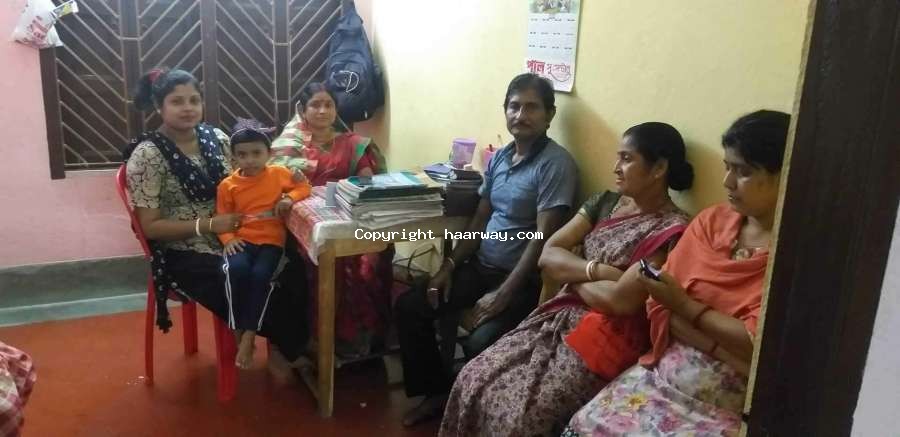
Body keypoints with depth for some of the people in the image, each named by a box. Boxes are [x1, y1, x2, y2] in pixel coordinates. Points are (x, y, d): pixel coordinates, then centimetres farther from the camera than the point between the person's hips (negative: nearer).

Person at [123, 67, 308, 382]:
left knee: (292, 275, -22)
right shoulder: (147, 155, -9)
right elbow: (150, 227, -10)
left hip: (232, 239, 5)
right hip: (185, 255, -5)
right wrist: (208, 225, -21)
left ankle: (282, 348, 0)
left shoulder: (215, 138, 7)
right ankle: (285, 348, 4)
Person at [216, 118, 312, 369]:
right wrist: (228, 239, -12)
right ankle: (237, 333, -16)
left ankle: (249, 336, -18)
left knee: (261, 275, -31)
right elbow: (222, 219, 8)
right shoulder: (227, 185, 5)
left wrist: (290, 198, -7)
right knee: (237, 269, -33)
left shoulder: (279, 174, 5)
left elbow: (304, 187, 14)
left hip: (271, 240, 0)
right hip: (242, 240, 1)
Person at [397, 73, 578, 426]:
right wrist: (448, 266, 4)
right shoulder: (499, 157, 9)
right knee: (409, 307, -1)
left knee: (480, 343, -29)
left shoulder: (556, 164, -15)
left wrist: (503, 295, -24)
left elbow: (543, 239, -20)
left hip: (523, 280, -7)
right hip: (479, 266, 8)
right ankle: (438, 391, 15)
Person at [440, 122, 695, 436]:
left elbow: (619, 300, -23)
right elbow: (548, 255, 1)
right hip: (559, 317, 7)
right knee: (473, 380, -8)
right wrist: (598, 270, -15)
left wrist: (571, 275, -5)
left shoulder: (672, 230, -13)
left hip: (606, 339, -6)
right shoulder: (604, 203, 8)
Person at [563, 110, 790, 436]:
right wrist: (726, 353, -13)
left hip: (733, 407, -5)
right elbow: (661, 308, 1)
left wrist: (684, 305, -8)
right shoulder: (710, 222, 5)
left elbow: (757, 345, -16)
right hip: (664, 375, 5)